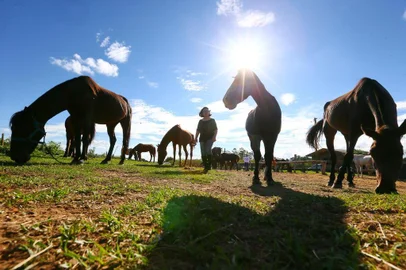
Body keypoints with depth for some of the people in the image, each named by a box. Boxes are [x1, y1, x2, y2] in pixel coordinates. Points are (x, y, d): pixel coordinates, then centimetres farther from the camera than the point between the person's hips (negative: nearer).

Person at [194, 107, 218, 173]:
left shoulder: (212, 120, 6)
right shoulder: (200, 121, 14)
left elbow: (215, 129, 1)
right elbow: (198, 130, 12)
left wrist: (214, 136, -15)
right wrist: (196, 138, 1)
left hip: (210, 138, -3)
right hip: (202, 138, 4)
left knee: (208, 150, -24)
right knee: (203, 153, 0)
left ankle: (209, 165, -15)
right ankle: (205, 167, 8)